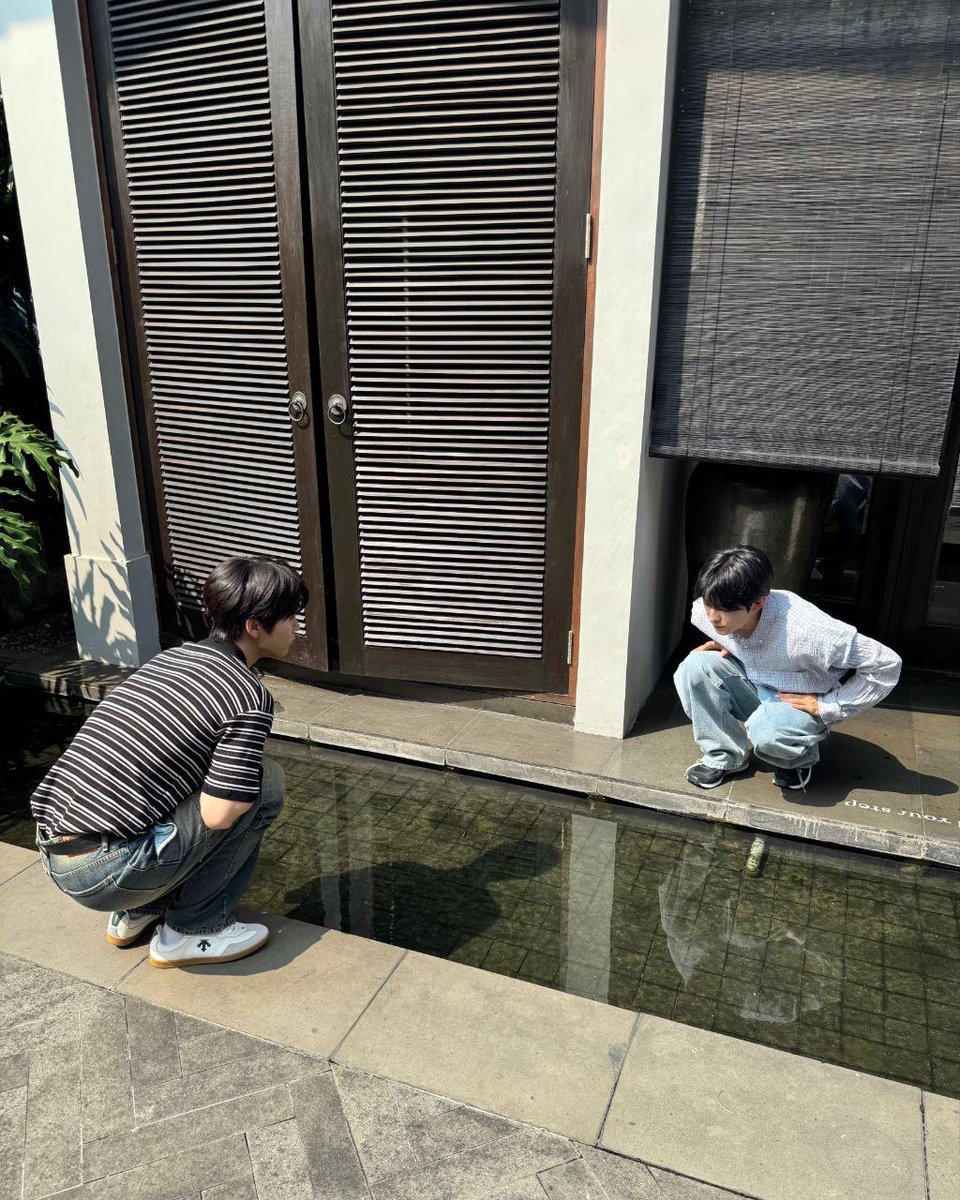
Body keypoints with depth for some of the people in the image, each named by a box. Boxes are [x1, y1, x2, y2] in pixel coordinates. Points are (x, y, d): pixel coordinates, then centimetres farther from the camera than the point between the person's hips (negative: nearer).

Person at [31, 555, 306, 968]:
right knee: (265, 781, -2)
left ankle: (136, 913, 22)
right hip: (105, 873, -8)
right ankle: (191, 932, 6)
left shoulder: (172, 657, 11)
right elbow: (218, 815, -17)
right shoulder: (250, 695, -13)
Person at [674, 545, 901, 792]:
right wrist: (722, 646, -11)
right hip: (753, 685, 5)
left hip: (800, 704, -5)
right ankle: (725, 756, -5)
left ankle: (802, 758, 0)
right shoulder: (704, 612, -20)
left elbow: (886, 664, -26)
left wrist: (826, 706, -22)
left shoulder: (803, 629, -36)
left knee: (765, 731, -38)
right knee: (695, 667, -22)